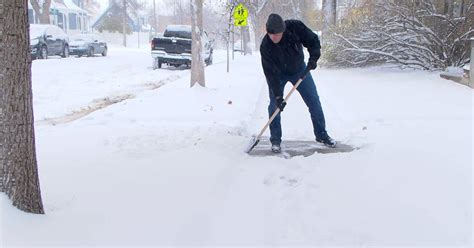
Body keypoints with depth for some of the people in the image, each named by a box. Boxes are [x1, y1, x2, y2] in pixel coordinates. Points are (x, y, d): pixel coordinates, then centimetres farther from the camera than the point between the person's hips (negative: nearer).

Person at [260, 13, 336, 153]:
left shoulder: (295, 27, -31)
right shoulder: (265, 46, -32)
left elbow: (313, 40, -16)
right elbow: (271, 74, -30)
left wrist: (313, 57, -33)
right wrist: (278, 96, -33)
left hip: (299, 69, 2)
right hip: (278, 73, -2)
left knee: (314, 101, 3)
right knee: (274, 104, -11)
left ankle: (321, 135, 17)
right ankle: (275, 140, 3)